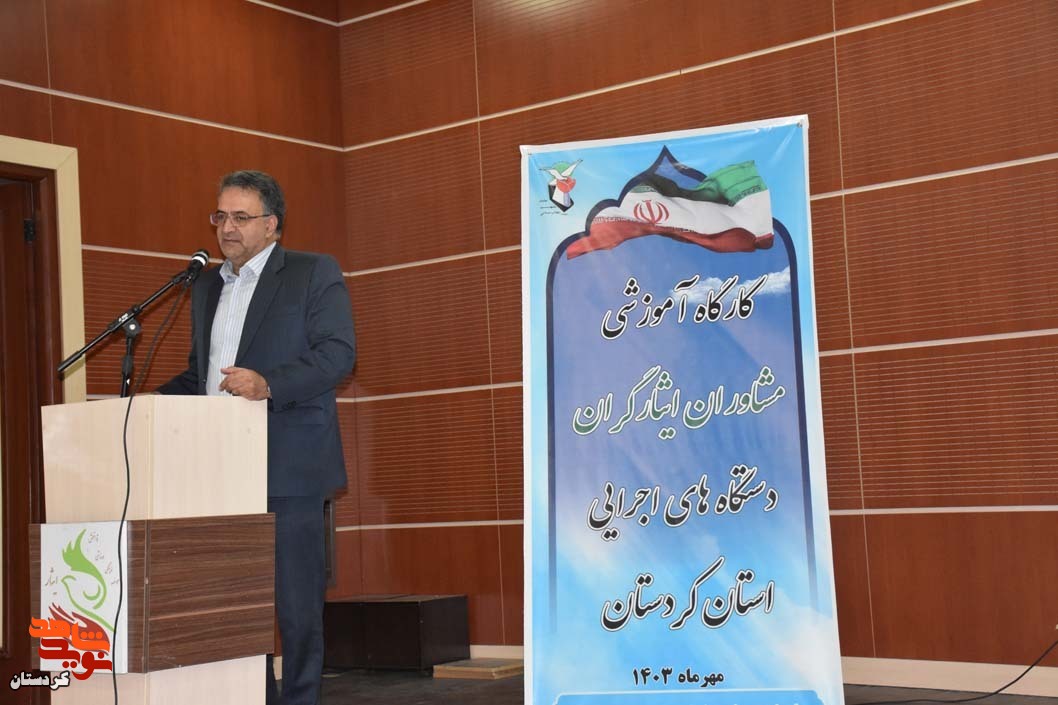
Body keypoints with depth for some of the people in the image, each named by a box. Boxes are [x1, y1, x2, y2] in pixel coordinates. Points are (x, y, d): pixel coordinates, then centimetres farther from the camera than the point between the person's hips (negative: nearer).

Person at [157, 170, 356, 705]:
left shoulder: (315, 274, 1)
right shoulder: (207, 285, 21)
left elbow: (338, 353, -11)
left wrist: (270, 385, -25)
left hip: (288, 467, -6)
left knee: (295, 599, -3)